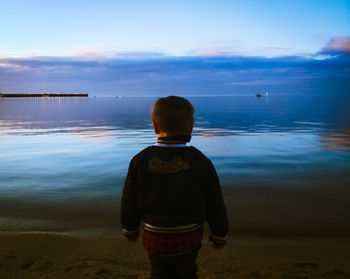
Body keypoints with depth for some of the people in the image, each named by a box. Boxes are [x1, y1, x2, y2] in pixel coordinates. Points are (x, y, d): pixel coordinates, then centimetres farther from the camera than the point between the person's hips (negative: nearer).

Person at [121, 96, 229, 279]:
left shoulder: (140, 161, -14)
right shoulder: (200, 162, -16)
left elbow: (129, 202, -4)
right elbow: (215, 204, -8)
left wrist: (130, 229, 14)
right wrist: (220, 235, 7)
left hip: (155, 237, 0)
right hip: (189, 236, 0)